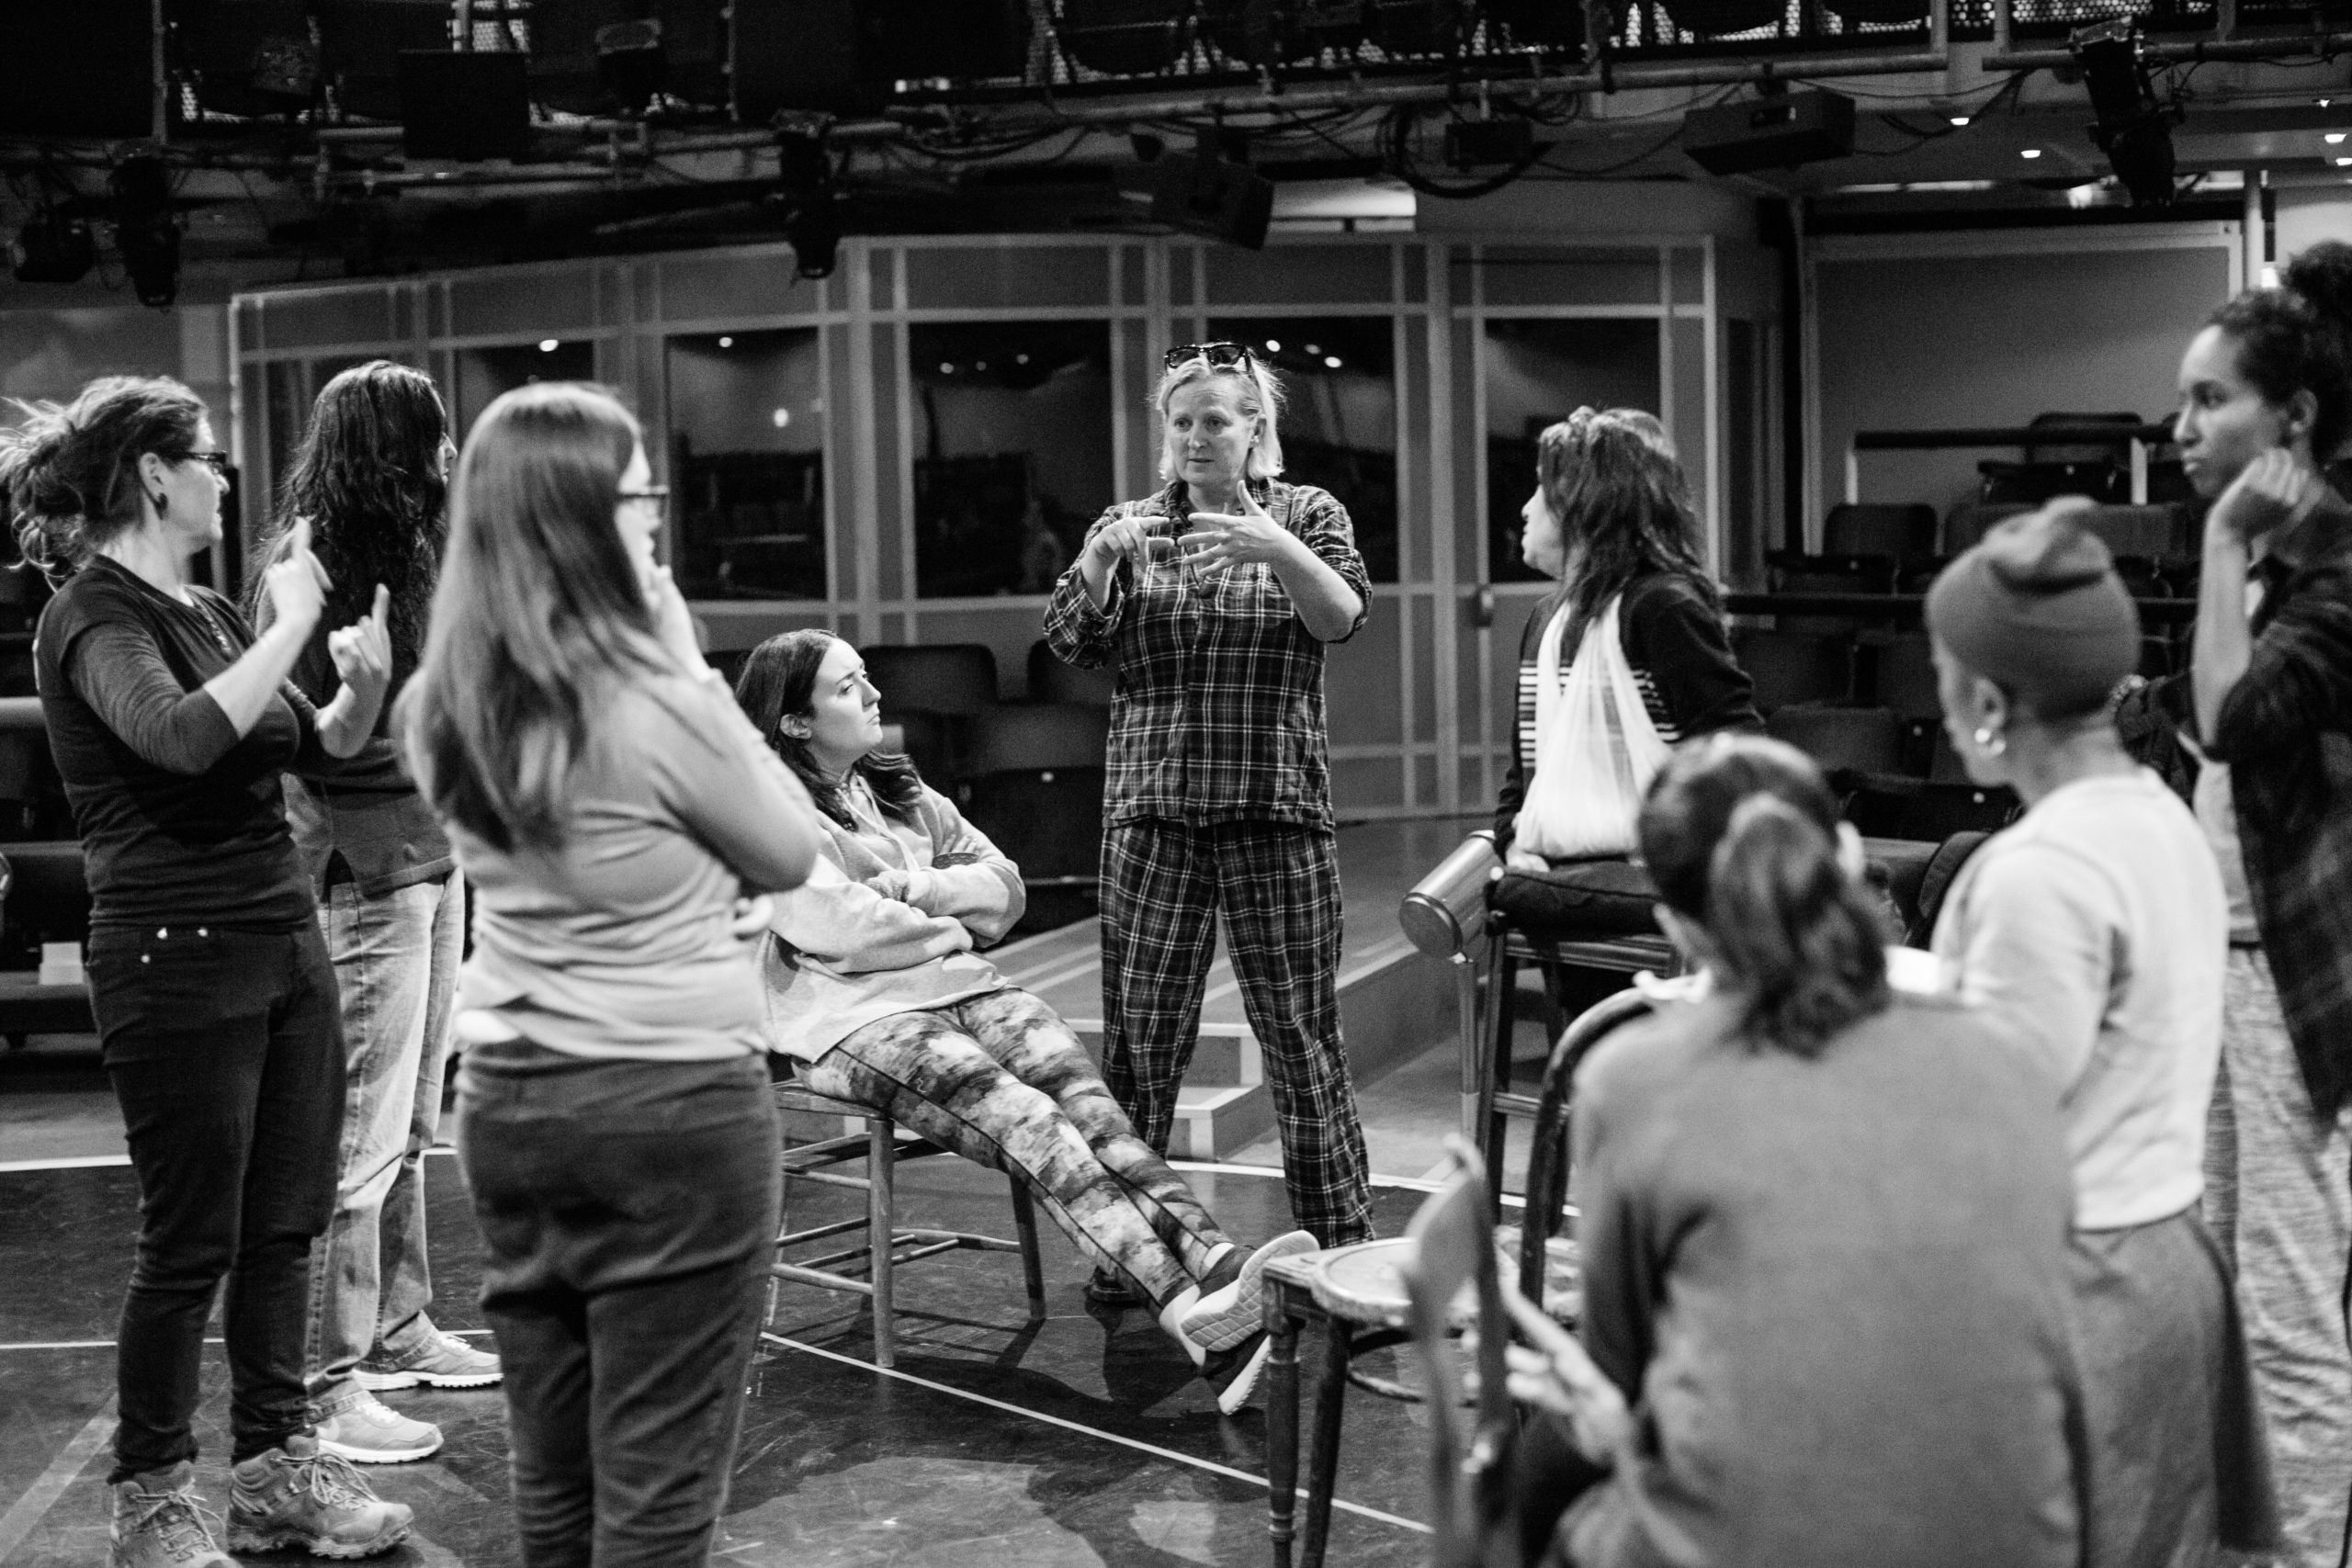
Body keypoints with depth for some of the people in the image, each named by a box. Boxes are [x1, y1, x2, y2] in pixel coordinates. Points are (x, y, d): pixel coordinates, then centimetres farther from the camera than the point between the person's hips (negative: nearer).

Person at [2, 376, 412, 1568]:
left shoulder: (206, 611, 13)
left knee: (285, 1223, 12)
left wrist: (364, 685, 0)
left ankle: (275, 1466, 23)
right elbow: (182, 736, -31)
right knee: (192, 1243, -1)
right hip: (180, 962, -8)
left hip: (286, 941, 8)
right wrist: (293, 621, -24)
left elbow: (319, 747, 20)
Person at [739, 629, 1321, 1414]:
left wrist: (910, 887, -1)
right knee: (1026, 1121, -29)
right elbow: (837, 926, -15)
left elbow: (1004, 887, 18)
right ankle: (1193, 1317, -45)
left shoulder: (900, 791, 22)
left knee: (1080, 1091, -24)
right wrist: (945, 923, 0)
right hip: (855, 1018, -6)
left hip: (958, 985, 7)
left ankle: (1216, 1263, -44)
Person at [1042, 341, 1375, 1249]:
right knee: (1138, 1037, 1)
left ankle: (1341, 1237, 10)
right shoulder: (1129, 526, 12)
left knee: (1301, 1032, 0)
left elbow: (1342, 618, -7)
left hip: (1274, 807, -2)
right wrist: (1096, 562, -16)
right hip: (1151, 808, 2)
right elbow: (1070, 644, 2)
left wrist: (1280, 550, -24)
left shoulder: (1306, 513, 8)